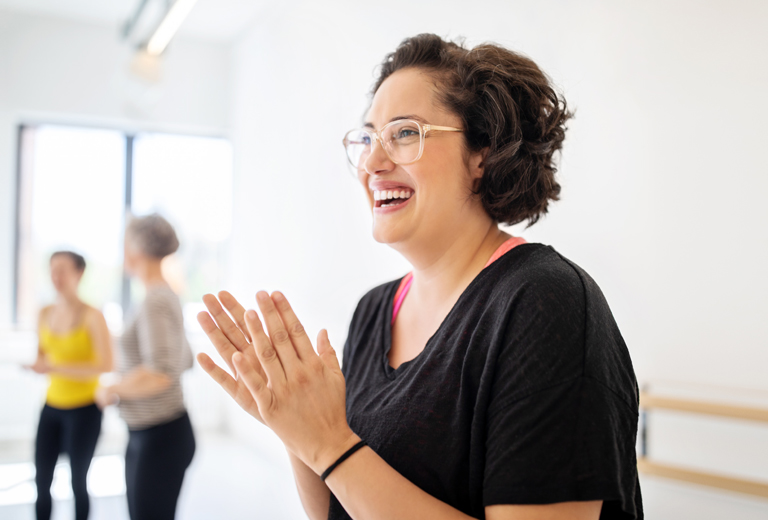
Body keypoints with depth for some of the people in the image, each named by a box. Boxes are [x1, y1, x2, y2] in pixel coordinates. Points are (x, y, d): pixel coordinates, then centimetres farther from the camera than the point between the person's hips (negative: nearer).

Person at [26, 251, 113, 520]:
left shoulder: (92, 317, -14)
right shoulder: (45, 314, 3)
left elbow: (106, 366, -21)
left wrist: (55, 368, -28)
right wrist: (36, 362, -8)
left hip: (84, 409, -5)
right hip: (52, 406, 5)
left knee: (78, 481, 5)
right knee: (41, 480, 8)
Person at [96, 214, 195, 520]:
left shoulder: (155, 302, -20)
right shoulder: (168, 297, 9)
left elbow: (160, 374, -30)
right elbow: (184, 360, 20)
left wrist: (113, 391, -15)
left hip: (160, 437, -9)